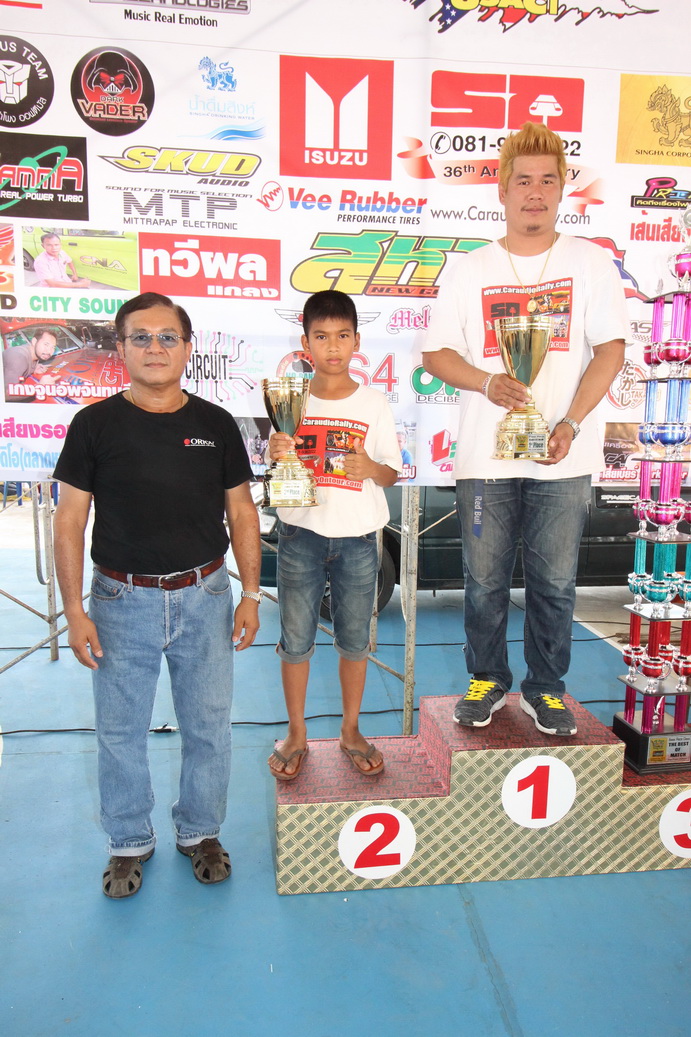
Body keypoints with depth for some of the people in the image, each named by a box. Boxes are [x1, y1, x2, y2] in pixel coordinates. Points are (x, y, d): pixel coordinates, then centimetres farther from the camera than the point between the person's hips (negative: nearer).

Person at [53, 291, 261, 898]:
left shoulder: (216, 424, 2)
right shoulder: (95, 425, -3)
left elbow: (242, 512, 5)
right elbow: (70, 519, -2)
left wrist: (250, 595, 1)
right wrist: (74, 610, -7)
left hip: (204, 598, 1)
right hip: (122, 601, -1)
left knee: (209, 725, 13)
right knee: (120, 730, 12)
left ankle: (200, 832, 37)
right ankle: (130, 842, 35)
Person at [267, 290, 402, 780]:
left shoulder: (374, 404, 0)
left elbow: (393, 472, 3)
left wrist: (372, 469, -18)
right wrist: (277, 458, -16)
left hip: (357, 538, 0)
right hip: (301, 535, 0)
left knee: (355, 638, 12)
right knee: (296, 638, 8)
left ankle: (351, 730, 31)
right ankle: (296, 734, 26)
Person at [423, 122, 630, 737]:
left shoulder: (591, 263, 6)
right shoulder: (470, 270, 9)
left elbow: (610, 348, 0)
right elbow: (435, 352, 7)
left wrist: (570, 423, -13)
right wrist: (487, 382, -12)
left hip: (563, 457, 0)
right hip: (484, 454, 1)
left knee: (555, 581, 5)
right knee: (484, 581, 8)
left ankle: (546, 688, 24)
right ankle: (487, 679, 27)